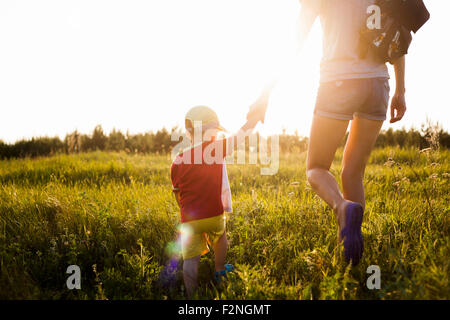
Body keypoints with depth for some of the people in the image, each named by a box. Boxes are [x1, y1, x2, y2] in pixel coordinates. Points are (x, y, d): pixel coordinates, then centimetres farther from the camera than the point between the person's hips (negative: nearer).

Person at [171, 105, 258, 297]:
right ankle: (220, 271, 46)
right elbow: (244, 132, -2)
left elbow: (178, 194, 11)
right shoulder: (217, 149, -11)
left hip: (189, 219, 1)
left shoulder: (178, 161, -1)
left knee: (191, 258, 4)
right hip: (214, 215, 0)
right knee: (220, 236, 30)